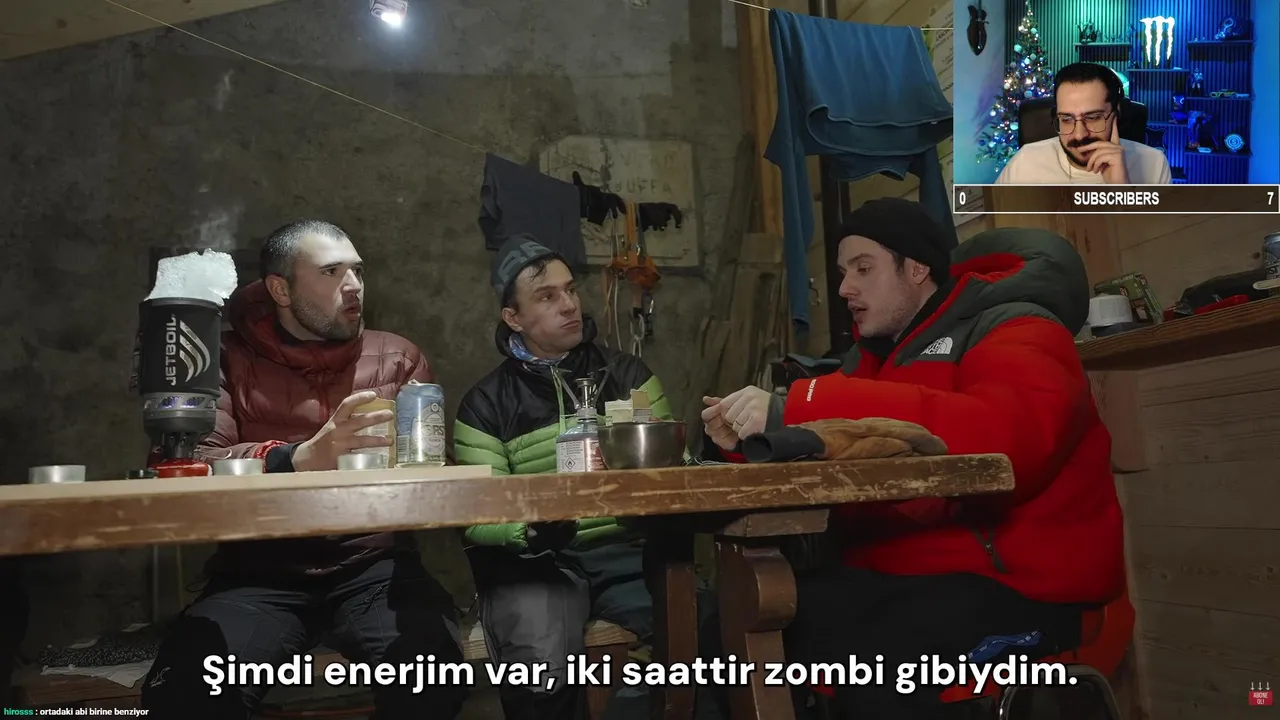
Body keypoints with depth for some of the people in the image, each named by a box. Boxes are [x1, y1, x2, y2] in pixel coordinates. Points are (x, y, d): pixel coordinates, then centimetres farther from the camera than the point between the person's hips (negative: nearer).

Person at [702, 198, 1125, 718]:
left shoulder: (1016, 332, -7)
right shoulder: (877, 354, 16)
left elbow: (1006, 437, -30)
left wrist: (798, 408, -32)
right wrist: (750, 441, -6)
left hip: (1015, 585, -6)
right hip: (899, 575, 7)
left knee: (867, 649, -32)